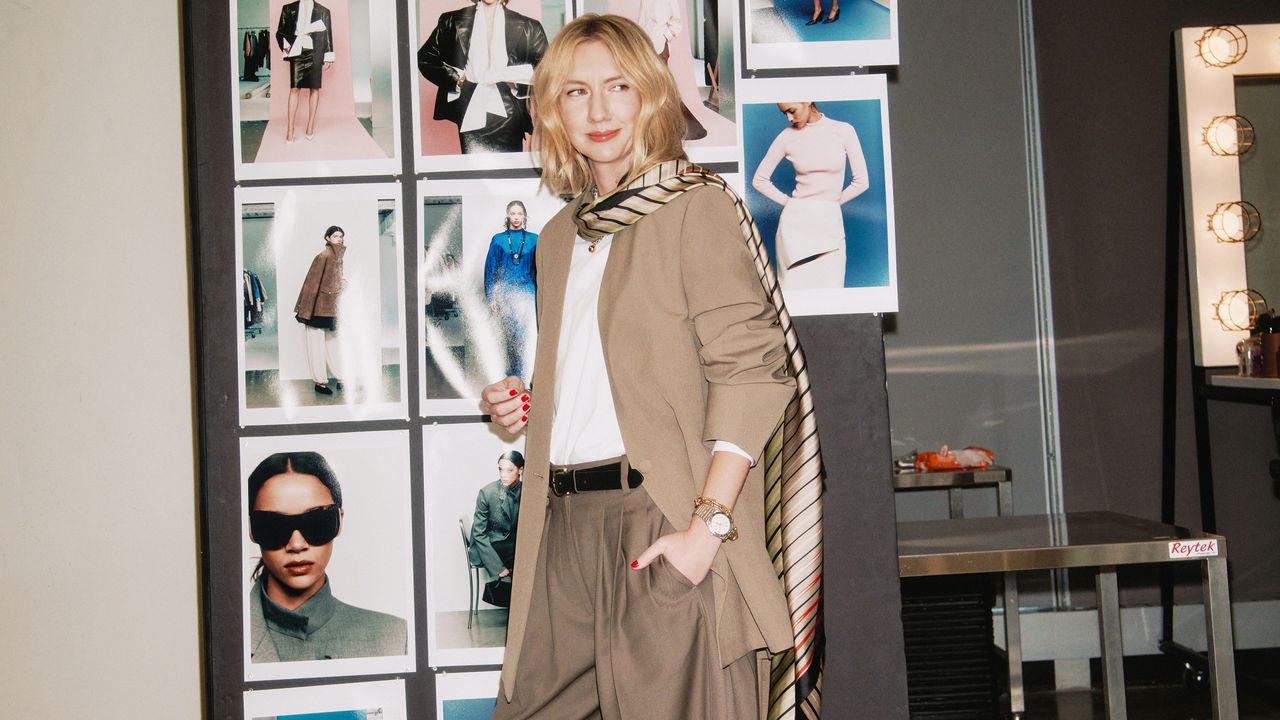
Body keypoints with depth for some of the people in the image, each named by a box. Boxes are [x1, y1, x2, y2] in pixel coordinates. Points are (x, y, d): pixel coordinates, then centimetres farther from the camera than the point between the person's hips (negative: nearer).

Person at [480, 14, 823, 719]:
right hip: (564, 521, 6)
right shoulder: (558, 237, 21)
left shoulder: (695, 205, -2)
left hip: (665, 516, -6)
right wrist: (522, 405, 10)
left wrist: (707, 525, -21)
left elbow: (748, 369, -12)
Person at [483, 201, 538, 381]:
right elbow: (490, 270, 7)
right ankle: (515, 373, 13)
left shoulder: (533, 240, 7)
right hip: (504, 294, 1)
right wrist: (490, 297, 1)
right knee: (508, 335, 4)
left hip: (527, 293, -1)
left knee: (520, 335, -10)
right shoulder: (498, 240, 7)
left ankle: (518, 373, -4)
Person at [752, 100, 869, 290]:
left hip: (830, 224, 0)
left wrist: (830, 203, 10)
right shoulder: (787, 137, 3)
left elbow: (861, 181, 3)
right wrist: (789, 202, 7)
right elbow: (759, 180, 11)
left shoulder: (843, 131, 1)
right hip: (796, 223, 0)